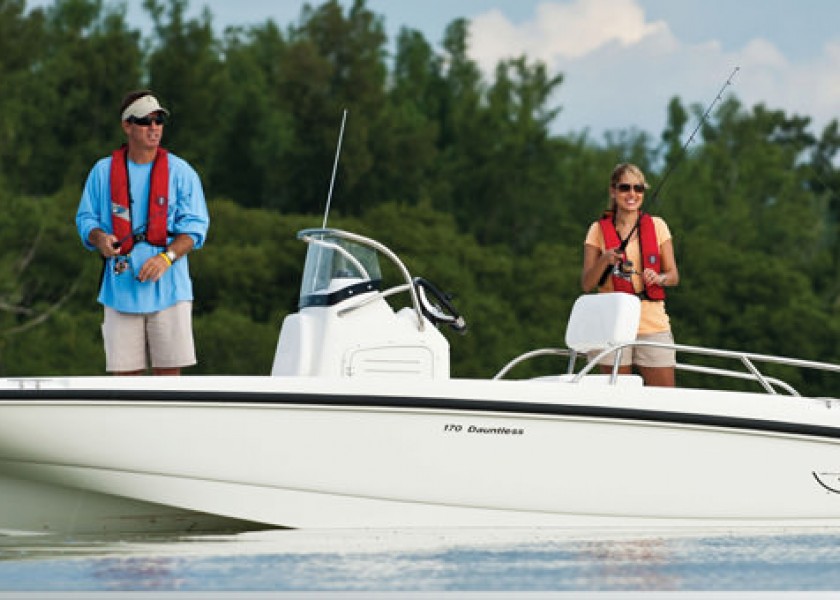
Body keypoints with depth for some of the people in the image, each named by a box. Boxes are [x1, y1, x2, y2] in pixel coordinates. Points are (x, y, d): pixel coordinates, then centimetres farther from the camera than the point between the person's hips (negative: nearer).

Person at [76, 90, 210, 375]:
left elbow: (194, 226, 0)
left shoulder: (180, 171, 4)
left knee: (168, 370, -2)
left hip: (168, 287, -1)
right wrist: (99, 239, -11)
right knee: (125, 372, 1)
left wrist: (166, 258, -16)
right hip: (120, 287, 1)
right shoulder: (104, 171, 8)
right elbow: (85, 218, 13)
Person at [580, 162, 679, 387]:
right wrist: (605, 260, -17)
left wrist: (659, 278, -13)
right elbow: (586, 284, 1)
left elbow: (673, 276, 9)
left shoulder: (657, 226, 8)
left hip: (654, 324, 1)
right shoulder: (599, 230, 5)